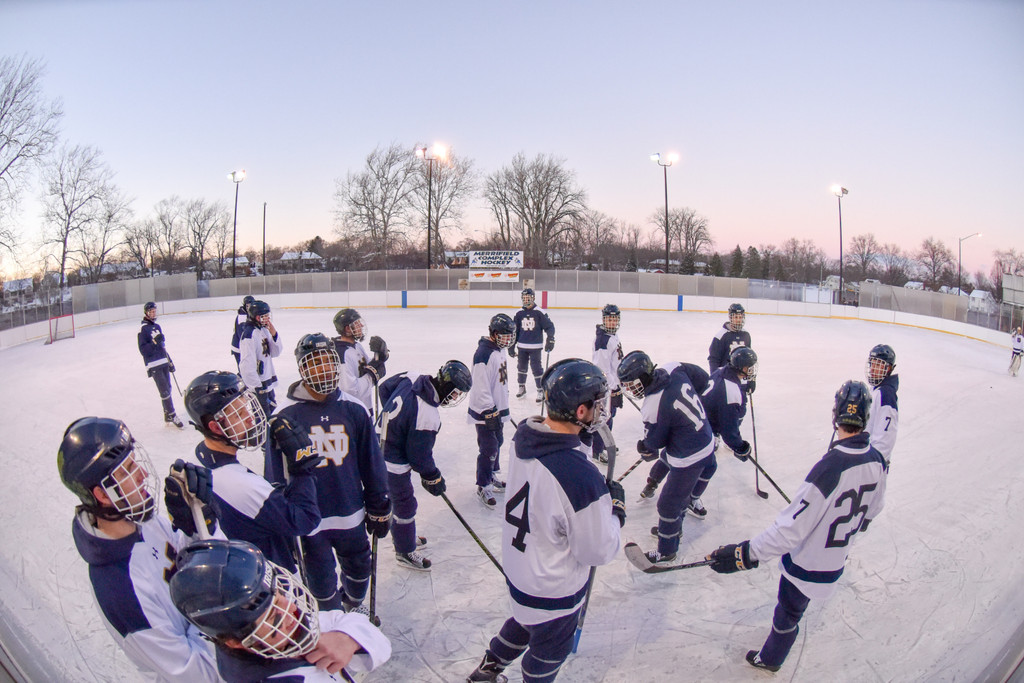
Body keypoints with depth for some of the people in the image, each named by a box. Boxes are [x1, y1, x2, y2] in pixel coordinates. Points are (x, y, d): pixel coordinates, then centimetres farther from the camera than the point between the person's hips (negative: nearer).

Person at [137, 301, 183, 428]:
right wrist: (154, 342, -27)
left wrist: (169, 361, 23)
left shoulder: (157, 326, 16)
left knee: (167, 389, 11)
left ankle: (168, 415, 20)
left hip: (163, 362, 8)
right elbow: (143, 350, -14)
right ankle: (172, 416, -4)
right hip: (153, 366, -8)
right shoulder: (143, 329, -9)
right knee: (165, 391, -9)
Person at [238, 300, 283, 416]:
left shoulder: (264, 330, 7)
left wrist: (274, 334, -6)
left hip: (267, 382, 9)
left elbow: (275, 353, 10)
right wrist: (259, 389, -22)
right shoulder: (249, 335, -21)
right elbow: (247, 364, -24)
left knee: (271, 406, 22)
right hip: (257, 386, -9)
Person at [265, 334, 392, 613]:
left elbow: (372, 464, 2)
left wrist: (379, 509, 5)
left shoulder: (354, 410, -5)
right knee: (322, 581, 14)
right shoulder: (283, 417, -13)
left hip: (351, 515, 3)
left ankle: (353, 608, 53)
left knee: (359, 569, 22)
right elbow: (275, 475, -6)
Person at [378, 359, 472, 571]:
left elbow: (385, 388, 7)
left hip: (381, 448, 9)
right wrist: (433, 477, -6)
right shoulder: (428, 417, -34)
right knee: (405, 505, 12)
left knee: (400, 498, 27)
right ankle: (404, 552, 32)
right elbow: (419, 456, -23)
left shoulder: (411, 380, -13)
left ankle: (402, 535, 49)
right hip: (395, 465, -8)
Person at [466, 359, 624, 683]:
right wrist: (615, 508, -10)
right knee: (549, 651, 24)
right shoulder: (582, 478, -39)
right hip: (554, 591, -7)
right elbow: (598, 552, -25)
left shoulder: (523, 434, -14)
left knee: (525, 622, 35)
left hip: (517, 567, 7)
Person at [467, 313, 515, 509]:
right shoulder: (483, 354, -24)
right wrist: (490, 412, -24)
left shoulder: (500, 350, 8)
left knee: (497, 442, 20)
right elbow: (480, 387, -25)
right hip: (484, 411, -10)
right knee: (489, 448, -5)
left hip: (497, 408, 10)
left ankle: (491, 475, 37)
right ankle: (483, 487, 8)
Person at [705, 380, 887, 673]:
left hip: (807, 564, -7)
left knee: (788, 612, 19)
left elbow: (791, 527, -35)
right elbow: (871, 511, 5)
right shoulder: (876, 460, -14)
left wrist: (745, 553, -30)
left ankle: (770, 659, 44)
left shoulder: (829, 468, -37)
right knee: (795, 606, 29)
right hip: (838, 558, 7)